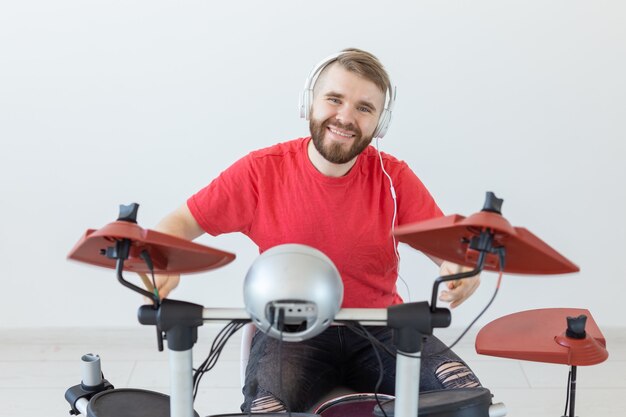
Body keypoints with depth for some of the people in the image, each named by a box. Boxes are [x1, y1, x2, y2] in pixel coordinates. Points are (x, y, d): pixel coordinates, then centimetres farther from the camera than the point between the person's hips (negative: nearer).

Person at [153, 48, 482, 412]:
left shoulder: (393, 178, -3)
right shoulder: (262, 170, -7)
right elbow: (181, 223, -1)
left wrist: (462, 265, -30)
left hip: (380, 330, 2)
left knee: (466, 394, -19)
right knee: (266, 405, -32)